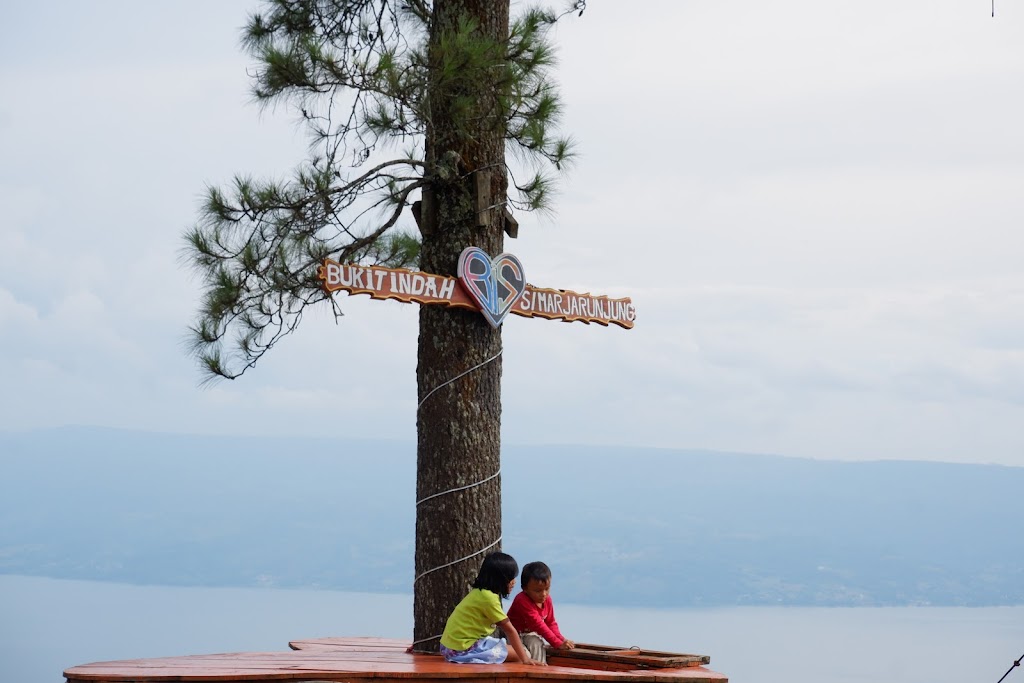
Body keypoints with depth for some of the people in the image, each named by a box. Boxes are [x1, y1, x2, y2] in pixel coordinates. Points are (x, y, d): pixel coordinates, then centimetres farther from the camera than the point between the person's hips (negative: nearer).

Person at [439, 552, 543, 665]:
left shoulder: (480, 592, 8)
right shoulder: (488, 597, -19)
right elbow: (510, 630, -16)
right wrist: (525, 658, -14)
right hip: (464, 649, -10)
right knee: (518, 654, -5)